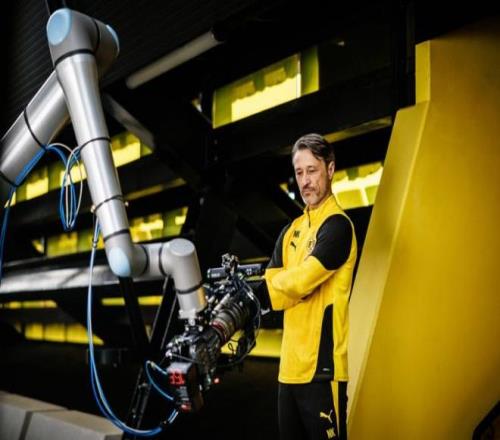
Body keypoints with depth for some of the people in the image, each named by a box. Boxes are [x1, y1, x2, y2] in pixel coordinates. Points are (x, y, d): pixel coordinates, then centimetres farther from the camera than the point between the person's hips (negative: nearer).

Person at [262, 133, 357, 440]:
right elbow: (272, 292, 7)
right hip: (291, 365, 8)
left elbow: (299, 282, -17)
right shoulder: (291, 231, 14)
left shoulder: (337, 226, -10)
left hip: (321, 366, -8)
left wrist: (275, 282, 3)